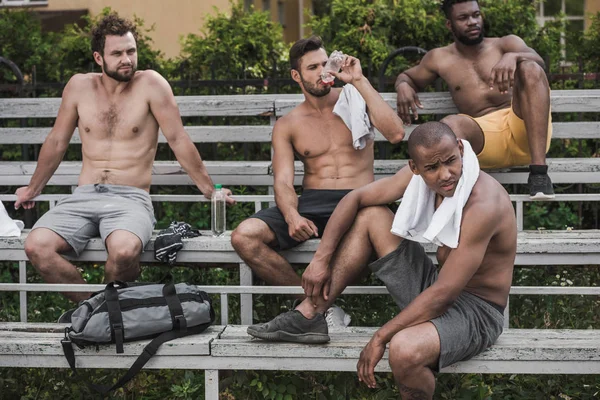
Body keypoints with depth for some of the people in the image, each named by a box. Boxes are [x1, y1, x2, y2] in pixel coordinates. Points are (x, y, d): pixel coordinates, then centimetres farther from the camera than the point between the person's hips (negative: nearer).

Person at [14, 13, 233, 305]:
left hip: (131, 198, -3)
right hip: (83, 196, 4)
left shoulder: (150, 84, -2)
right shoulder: (79, 86, 9)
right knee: (36, 246, -26)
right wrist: (33, 189, 30)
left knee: (124, 250, -38)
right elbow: (57, 141, 21)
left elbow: (178, 140, 1)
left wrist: (209, 189, 2)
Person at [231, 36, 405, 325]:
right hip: (311, 203, 2)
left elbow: (396, 134, -8)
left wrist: (360, 81, -8)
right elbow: (283, 182, 2)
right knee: (244, 237, -24)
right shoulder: (287, 126, 14)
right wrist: (292, 216, -21)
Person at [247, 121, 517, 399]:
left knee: (403, 350, -39)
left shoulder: (483, 205, -31)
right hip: (437, 286, 8)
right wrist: (321, 259, -4)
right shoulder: (418, 175, -8)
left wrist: (380, 338, -24)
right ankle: (307, 319, 6)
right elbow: (356, 198, 5)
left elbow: (443, 294, -30)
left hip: (476, 312, -8)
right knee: (369, 215, 5)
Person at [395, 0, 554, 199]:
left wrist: (512, 57, -31)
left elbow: (537, 61, -5)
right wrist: (403, 86, 7)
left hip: (524, 132, 0)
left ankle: (539, 171, -37)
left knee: (529, 69, -27)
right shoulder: (440, 59, 21)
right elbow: (407, 76, 35)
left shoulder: (505, 44, 15)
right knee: (451, 125, -32)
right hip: (484, 136, 0)